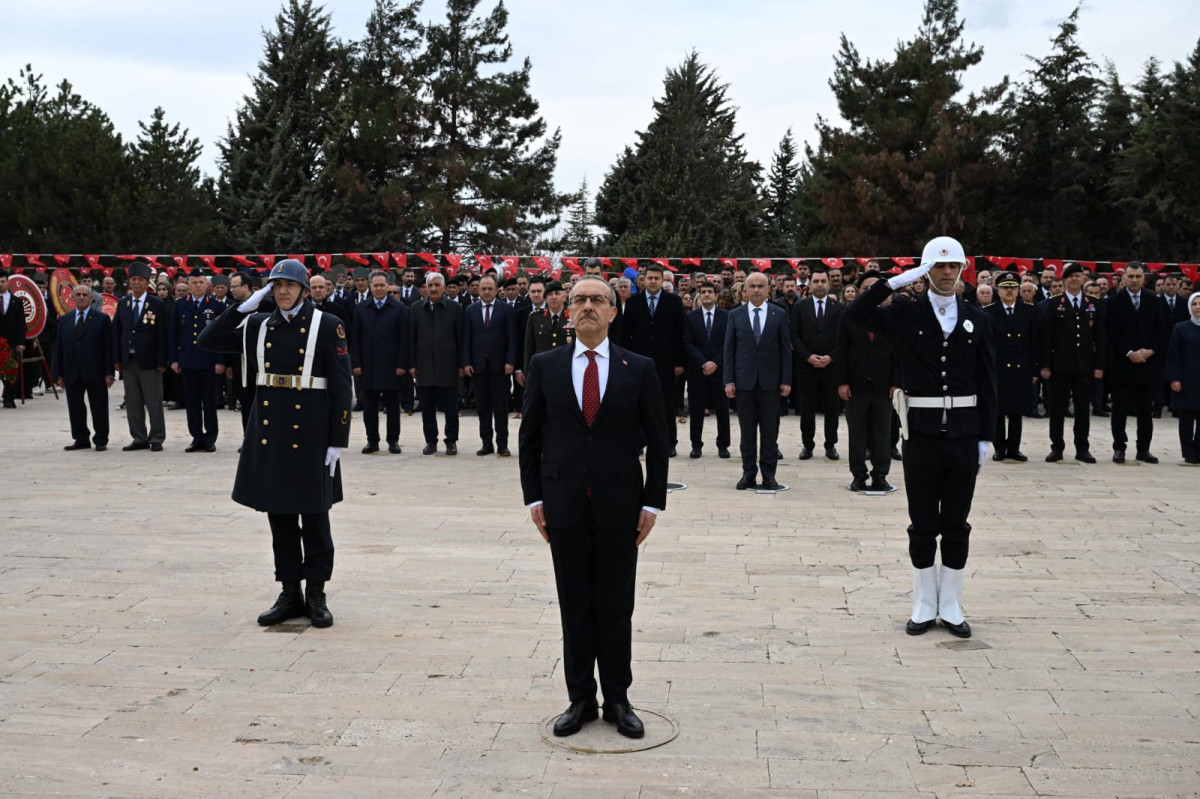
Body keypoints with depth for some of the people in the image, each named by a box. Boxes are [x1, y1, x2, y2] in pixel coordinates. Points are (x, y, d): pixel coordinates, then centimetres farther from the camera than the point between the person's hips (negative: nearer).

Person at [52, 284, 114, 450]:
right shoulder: (65, 320, 12)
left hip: (94, 373, -4)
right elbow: (59, 348, 11)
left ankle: (101, 440, 9)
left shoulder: (102, 319, 1)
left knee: (99, 408, 1)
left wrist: (109, 373, -9)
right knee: (75, 409, 7)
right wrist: (59, 374, 4)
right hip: (72, 373, 4)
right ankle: (81, 440, 17)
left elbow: (108, 347, -3)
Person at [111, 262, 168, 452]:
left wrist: (162, 362, -10)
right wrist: (116, 359, 3)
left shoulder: (157, 305, -2)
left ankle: (156, 439, 7)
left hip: (149, 361, -4)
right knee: (132, 403, 7)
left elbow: (163, 335, -5)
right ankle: (139, 439, 15)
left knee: (154, 402, -1)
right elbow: (116, 332, 10)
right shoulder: (122, 303, 10)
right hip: (128, 361, 4)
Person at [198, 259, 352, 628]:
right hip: (269, 430, 4)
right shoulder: (259, 325, 9)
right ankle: (290, 594, 19)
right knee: (279, 514, 9)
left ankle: (316, 594, 15)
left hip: (310, 433, -4)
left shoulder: (327, 325, -4)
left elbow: (341, 386, -7)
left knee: (314, 514, 5)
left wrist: (338, 441, -11)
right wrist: (247, 305, -2)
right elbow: (209, 340, 6)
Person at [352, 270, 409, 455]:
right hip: (368, 366, 2)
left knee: (392, 406, 4)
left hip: (390, 366, -2)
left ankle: (393, 441, 12)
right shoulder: (361, 309, 8)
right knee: (369, 406, 5)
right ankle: (372, 440, 13)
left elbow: (404, 339, -2)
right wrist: (355, 363, -1)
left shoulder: (399, 308, 1)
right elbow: (355, 339, 7)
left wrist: (402, 364, -8)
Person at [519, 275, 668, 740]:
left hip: (619, 506, -1)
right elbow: (530, 436, 7)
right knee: (575, 608, 8)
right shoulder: (545, 366, 4)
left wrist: (652, 502, -2)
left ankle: (618, 701, 19)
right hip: (564, 507, 1)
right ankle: (580, 699, 19)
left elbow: (657, 441, 3)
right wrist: (534, 497, 1)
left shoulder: (639, 369, 1)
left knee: (616, 609, 6)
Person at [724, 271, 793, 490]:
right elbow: (729, 349, 4)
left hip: (770, 381, 0)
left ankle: (768, 475, 10)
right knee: (747, 431, 5)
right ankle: (748, 473, 12)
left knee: (770, 431, 4)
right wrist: (729, 380, -3)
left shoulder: (779, 314, 3)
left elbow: (786, 349, 3)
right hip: (744, 380, 1)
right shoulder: (735, 315, 5)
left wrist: (786, 380, -3)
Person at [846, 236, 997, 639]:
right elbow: (855, 314, -14)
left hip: (964, 435, 1)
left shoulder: (977, 319, 6)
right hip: (922, 433, -1)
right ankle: (924, 606, 17)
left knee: (956, 526, 8)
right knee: (923, 525, 6)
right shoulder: (906, 315, 1)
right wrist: (898, 280, -15)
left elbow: (987, 383, 6)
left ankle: (951, 607, 18)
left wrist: (986, 437, 1)